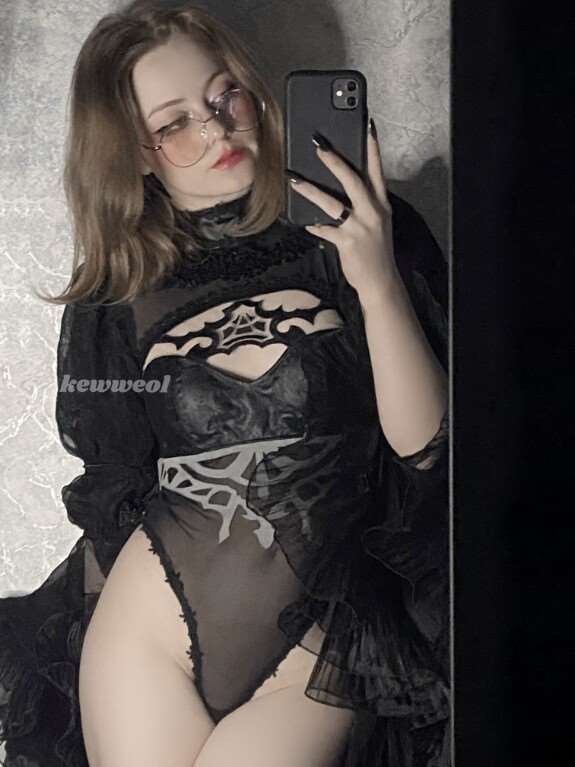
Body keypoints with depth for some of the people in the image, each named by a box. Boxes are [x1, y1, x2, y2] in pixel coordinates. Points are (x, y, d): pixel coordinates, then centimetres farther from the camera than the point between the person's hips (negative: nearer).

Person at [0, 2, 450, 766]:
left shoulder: (355, 236, -1)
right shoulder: (117, 296, 4)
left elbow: (425, 444, -7)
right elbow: (109, 496, 12)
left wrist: (379, 282, -17)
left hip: (324, 635, -1)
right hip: (149, 616, 2)